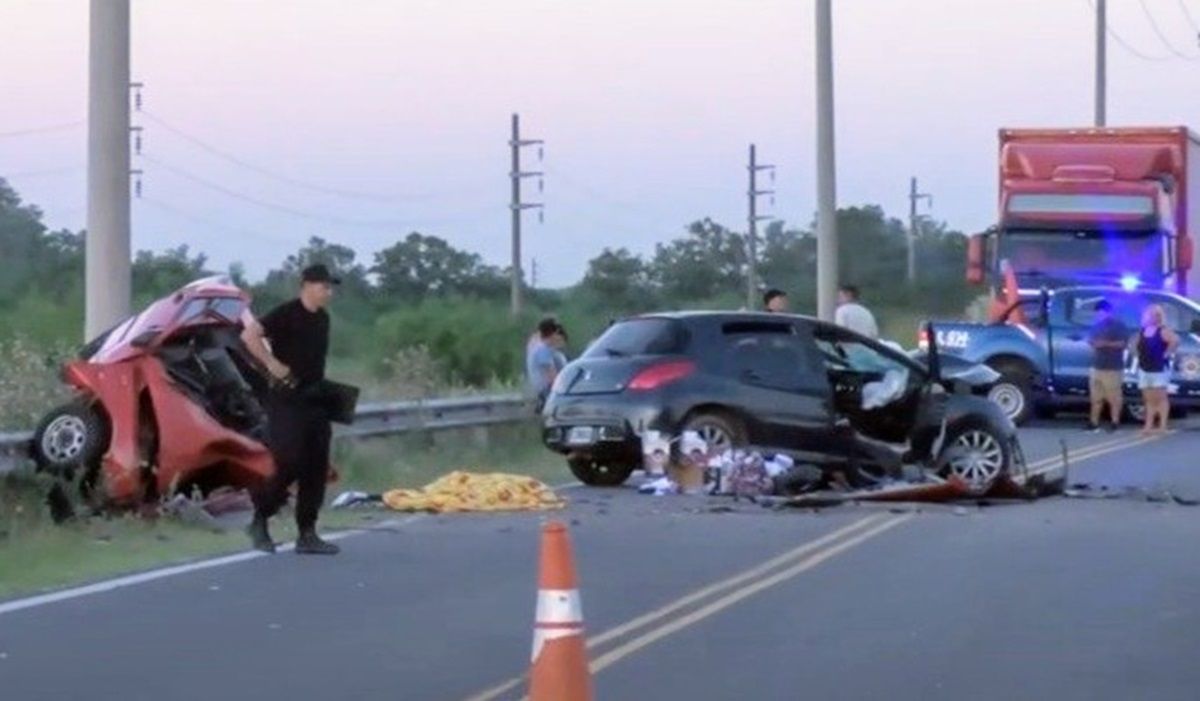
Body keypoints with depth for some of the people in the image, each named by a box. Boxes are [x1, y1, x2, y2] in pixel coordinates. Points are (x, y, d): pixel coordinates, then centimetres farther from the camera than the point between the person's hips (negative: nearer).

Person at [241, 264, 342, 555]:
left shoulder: (322, 319, 14)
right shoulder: (286, 314, -10)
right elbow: (249, 335, -19)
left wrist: (324, 389, 15)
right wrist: (272, 364, -22)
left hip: (314, 401, 8)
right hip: (287, 400, -8)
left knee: (316, 468, 4)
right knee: (290, 463, -13)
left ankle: (307, 534, 8)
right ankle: (260, 521, 5)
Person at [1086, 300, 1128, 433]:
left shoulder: (1118, 325, -4)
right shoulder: (1097, 325, 17)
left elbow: (1123, 343, -11)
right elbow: (1091, 339, 25)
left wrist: (1106, 343, -18)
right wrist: (1092, 342, 0)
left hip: (1113, 368, -7)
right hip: (1097, 367, 7)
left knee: (1114, 398, -6)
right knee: (1096, 397, 4)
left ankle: (1115, 422, -3)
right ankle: (1094, 422, 7)